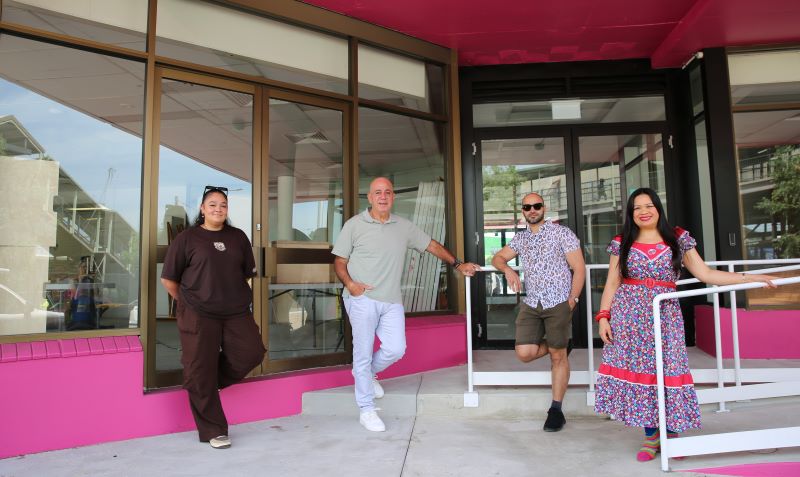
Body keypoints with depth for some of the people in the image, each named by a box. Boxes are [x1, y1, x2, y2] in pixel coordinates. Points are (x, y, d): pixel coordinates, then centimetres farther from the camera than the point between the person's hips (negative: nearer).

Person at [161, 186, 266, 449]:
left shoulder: (237, 237, 10)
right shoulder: (187, 238, 1)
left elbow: (247, 272, 18)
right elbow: (169, 279, 4)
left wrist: (234, 296, 12)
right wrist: (188, 301, 8)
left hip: (237, 312, 3)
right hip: (198, 314, -3)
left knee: (251, 352, -10)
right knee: (200, 373, 0)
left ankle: (214, 381, 18)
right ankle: (213, 431, 14)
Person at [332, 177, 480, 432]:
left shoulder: (404, 227, 11)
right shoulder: (354, 225, 1)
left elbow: (431, 245, 19)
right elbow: (340, 261, 2)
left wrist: (458, 264, 18)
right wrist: (350, 283, -16)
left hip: (392, 301, 4)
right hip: (362, 299, -3)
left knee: (396, 349, -3)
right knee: (363, 352, 0)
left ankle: (367, 373, 30)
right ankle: (366, 409, 14)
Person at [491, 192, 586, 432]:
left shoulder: (561, 233, -2)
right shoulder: (520, 238, 13)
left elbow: (579, 268, -3)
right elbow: (498, 258, 20)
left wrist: (573, 298, -12)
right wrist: (508, 269, -2)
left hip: (558, 303, -4)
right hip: (531, 304, 4)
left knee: (557, 355, 1)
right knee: (524, 353, -7)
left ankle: (556, 410, 15)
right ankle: (554, 346, 25)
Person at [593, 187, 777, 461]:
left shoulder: (678, 239, 6)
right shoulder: (622, 243, 6)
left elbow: (705, 274, 6)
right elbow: (612, 284, 5)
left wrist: (753, 278, 1)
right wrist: (603, 316, -4)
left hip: (665, 315, 0)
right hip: (629, 315, 0)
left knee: (669, 369, -2)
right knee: (636, 369, -1)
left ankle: (672, 434, 16)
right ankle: (650, 434, 13)